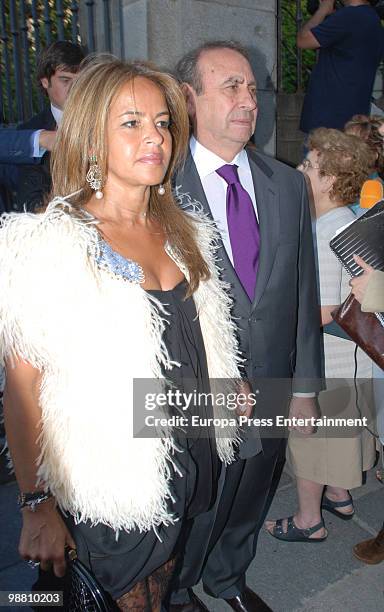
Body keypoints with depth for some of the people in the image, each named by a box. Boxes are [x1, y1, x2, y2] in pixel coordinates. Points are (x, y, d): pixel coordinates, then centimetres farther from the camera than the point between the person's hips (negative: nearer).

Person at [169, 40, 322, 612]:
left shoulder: (289, 185, 2)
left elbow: (303, 292, 4)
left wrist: (305, 384, 5)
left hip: (272, 394, 5)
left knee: (247, 502, 25)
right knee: (195, 514, 18)